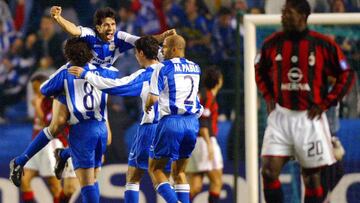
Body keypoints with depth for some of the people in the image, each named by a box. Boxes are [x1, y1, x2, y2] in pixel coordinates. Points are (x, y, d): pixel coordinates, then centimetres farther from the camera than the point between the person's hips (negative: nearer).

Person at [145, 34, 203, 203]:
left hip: (171, 121, -6)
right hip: (192, 122, 6)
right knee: (179, 171, 17)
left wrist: (147, 106, 11)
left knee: (155, 168, 5)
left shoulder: (163, 68, -5)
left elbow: (153, 98, -11)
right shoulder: (195, 68, 13)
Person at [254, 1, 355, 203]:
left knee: (312, 176, 5)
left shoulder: (323, 44, -8)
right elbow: (260, 71, 20)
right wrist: (268, 97, 7)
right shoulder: (272, 43, 1)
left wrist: (324, 104, -6)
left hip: (309, 118, -2)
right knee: (269, 171, -9)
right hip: (281, 116, 2)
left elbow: (347, 76, 0)